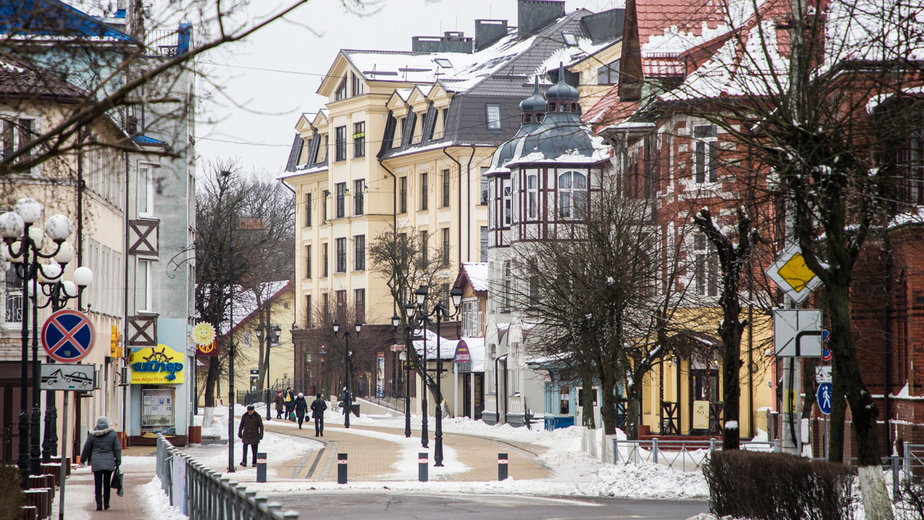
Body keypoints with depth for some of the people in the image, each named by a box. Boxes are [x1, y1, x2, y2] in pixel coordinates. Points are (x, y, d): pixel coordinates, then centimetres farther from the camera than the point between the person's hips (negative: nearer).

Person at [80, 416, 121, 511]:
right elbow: (117, 449, -1)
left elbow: (86, 449, 9)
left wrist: (83, 459, 24)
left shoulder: (93, 435, -1)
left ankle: (99, 504, -7)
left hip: (96, 463, -1)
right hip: (109, 463, 1)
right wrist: (118, 463, 5)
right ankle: (106, 503, 18)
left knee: (98, 484, 1)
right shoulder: (113, 434, -1)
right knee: (107, 483, 13)